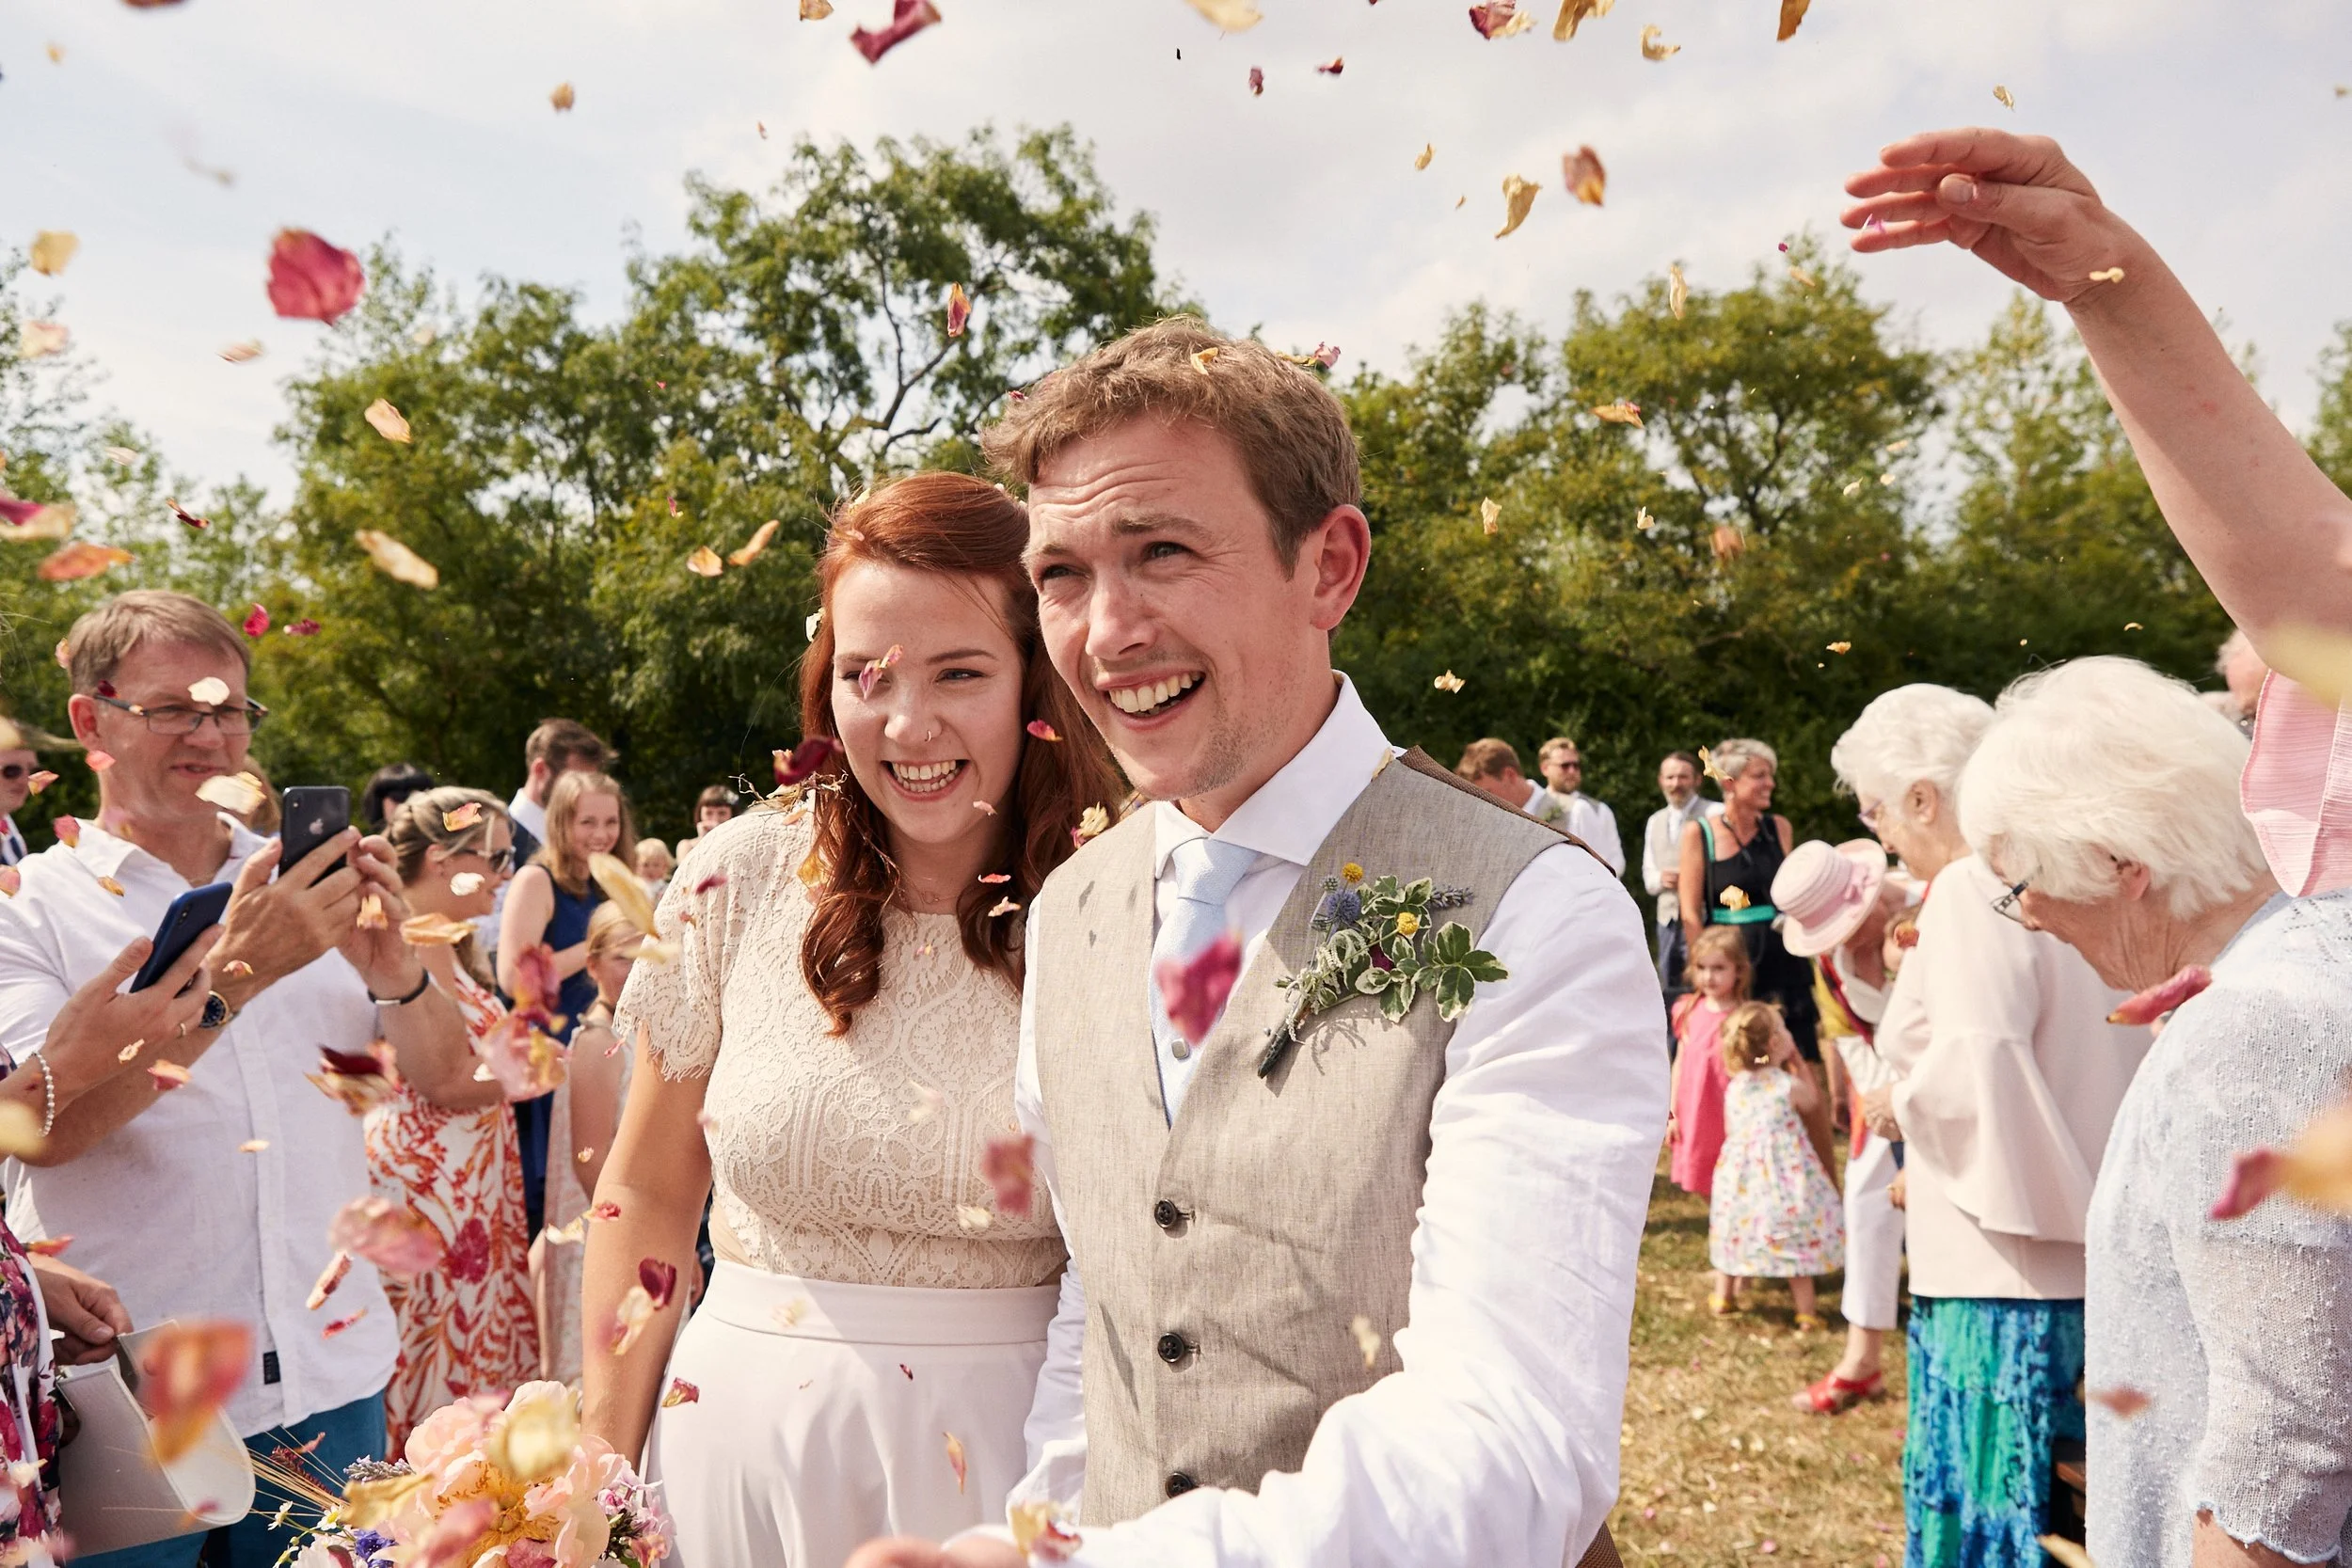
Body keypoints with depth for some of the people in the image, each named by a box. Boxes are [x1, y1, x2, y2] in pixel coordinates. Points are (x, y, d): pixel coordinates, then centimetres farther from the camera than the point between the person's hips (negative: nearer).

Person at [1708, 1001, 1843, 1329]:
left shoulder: (1734, 1086, -2)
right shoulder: (1789, 1085, -15)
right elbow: (1813, 1103, 7)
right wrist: (1800, 1066, 12)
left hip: (1740, 1175, 4)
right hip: (1786, 1175, -4)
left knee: (1735, 1232, 18)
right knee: (1797, 1241, 5)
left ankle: (1723, 1297, 29)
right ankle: (1806, 1312, 8)